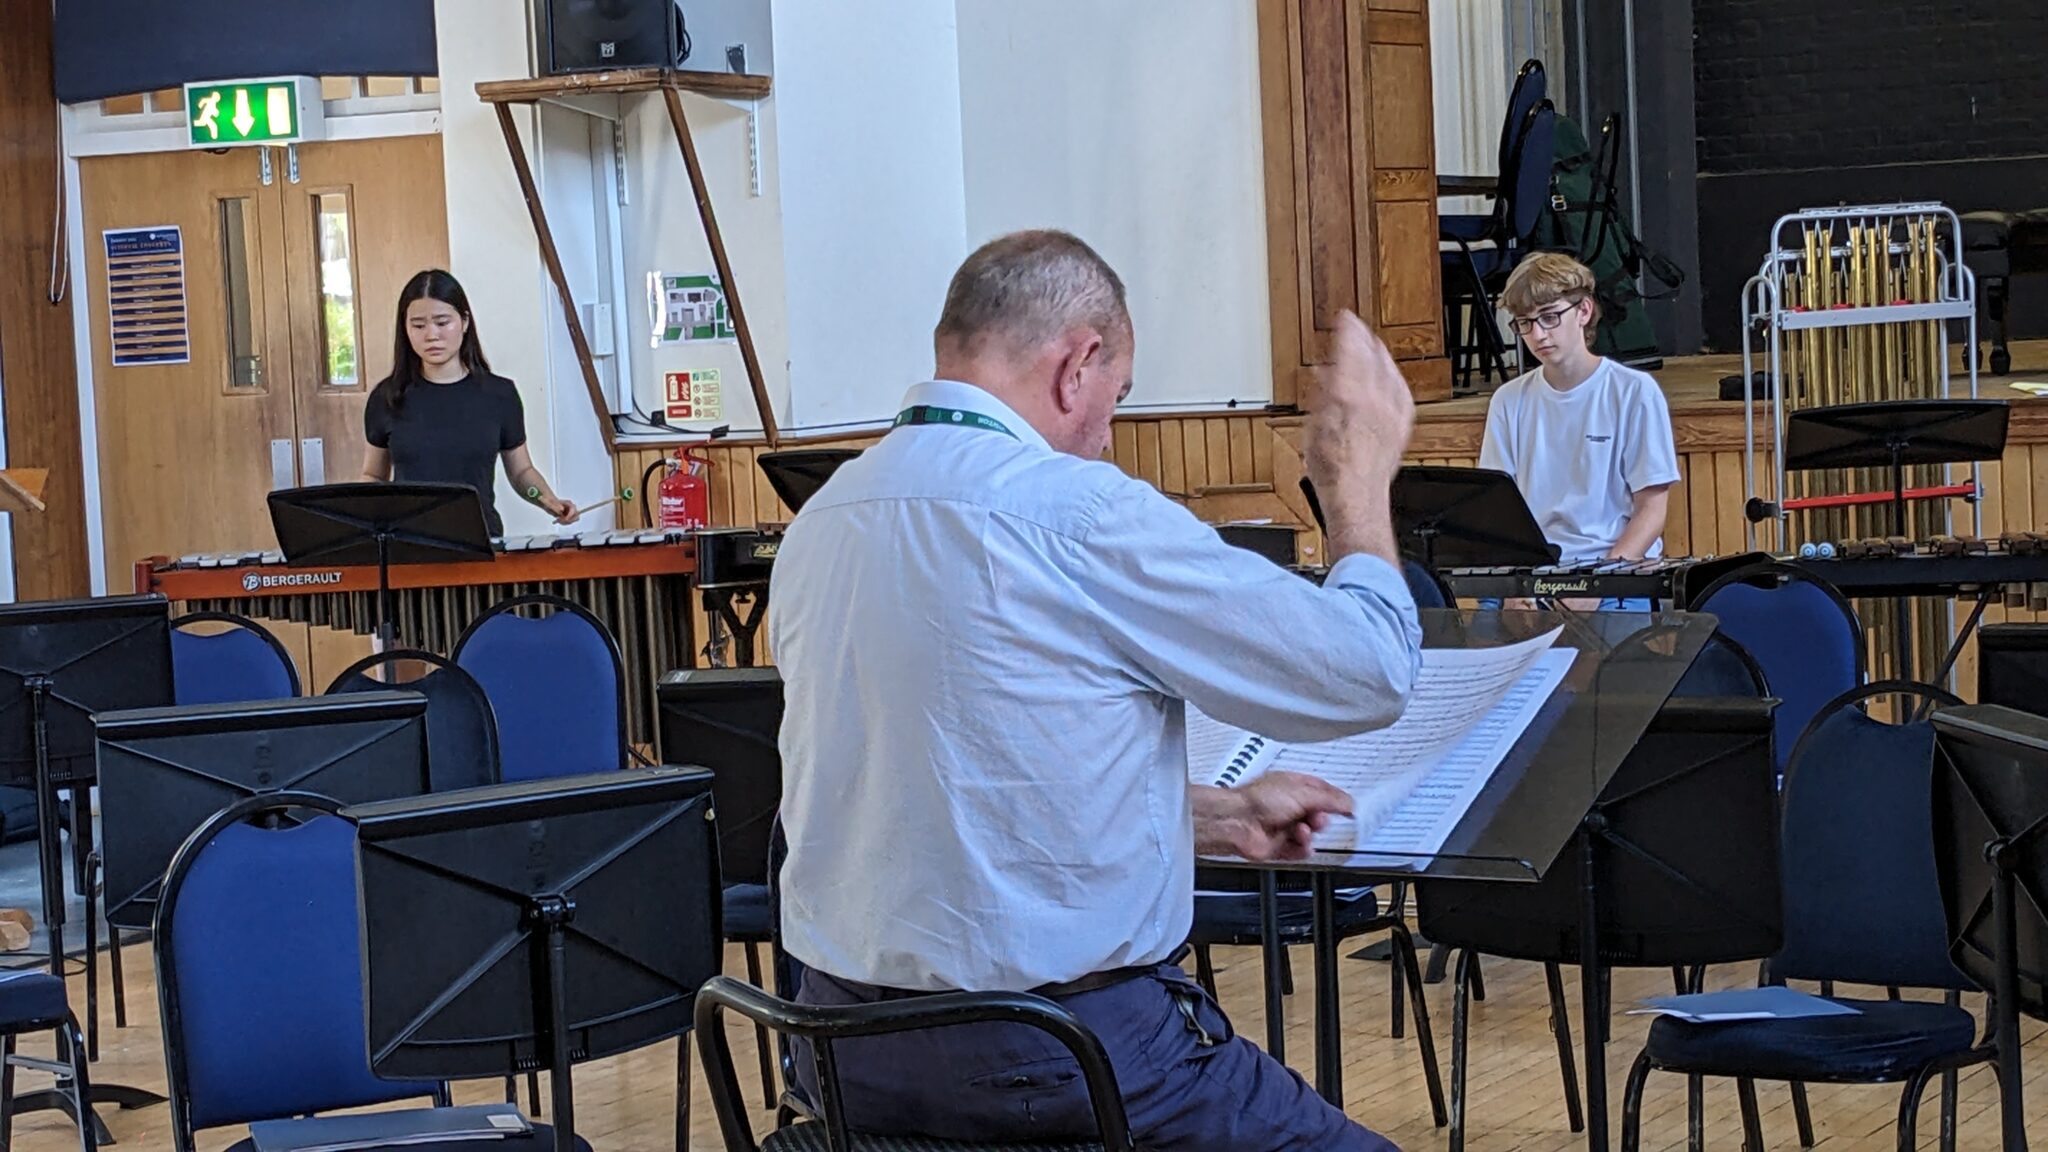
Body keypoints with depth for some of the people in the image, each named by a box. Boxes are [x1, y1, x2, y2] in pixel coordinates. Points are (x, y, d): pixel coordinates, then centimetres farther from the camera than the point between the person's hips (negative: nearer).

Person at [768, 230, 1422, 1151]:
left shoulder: (818, 525, 7)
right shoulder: (1083, 515, -17)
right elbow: (1369, 671, -10)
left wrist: (1217, 818, 23)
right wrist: (1361, 477, 7)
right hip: (1057, 1056, -8)